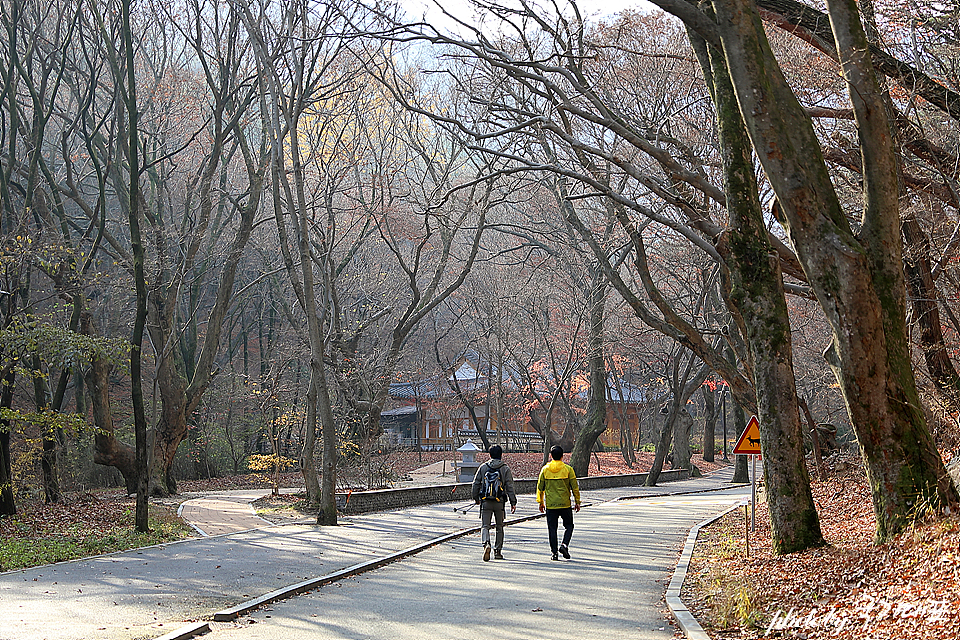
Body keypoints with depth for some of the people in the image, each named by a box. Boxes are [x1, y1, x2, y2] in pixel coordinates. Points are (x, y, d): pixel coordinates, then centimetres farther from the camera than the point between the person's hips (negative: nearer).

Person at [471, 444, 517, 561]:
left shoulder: (483, 467, 4)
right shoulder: (505, 469, 0)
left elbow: (476, 484, 7)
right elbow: (509, 487, -3)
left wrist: (476, 498, 20)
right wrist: (513, 502, 1)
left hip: (486, 502, 0)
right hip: (500, 502, 0)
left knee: (485, 526, 0)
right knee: (499, 527, 13)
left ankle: (486, 544, -28)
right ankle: (498, 551, 16)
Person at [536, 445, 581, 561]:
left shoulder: (545, 469, 2)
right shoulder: (568, 469, -4)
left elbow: (540, 487, 6)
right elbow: (575, 487, -1)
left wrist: (540, 502, 16)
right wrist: (577, 502, 8)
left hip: (550, 504, 1)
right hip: (565, 504, -1)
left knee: (552, 529, 6)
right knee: (569, 526, 13)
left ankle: (554, 552, 3)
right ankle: (564, 544, -8)